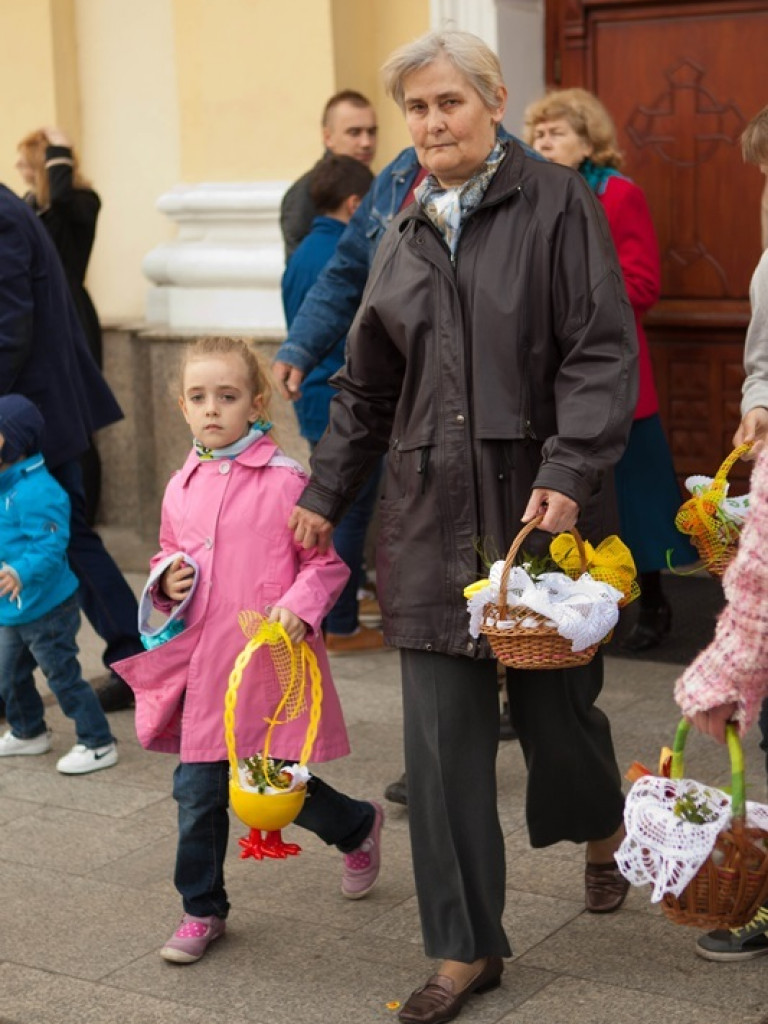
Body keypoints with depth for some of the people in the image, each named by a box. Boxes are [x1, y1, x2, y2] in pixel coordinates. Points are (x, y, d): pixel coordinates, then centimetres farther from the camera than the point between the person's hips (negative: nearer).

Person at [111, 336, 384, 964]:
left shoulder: (285, 481, -9)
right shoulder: (182, 488, 8)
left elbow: (328, 560, -5)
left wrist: (299, 605, -21)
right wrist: (168, 579, 1)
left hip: (271, 661, -5)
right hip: (203, 662, 5)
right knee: (197, 792, 7)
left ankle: (359, 826, 35)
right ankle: (202, 909, 24)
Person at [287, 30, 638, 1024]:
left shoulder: (556, 203, -3)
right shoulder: (405, 235, 12)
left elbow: (603, 353, -10)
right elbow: (367, 384, 20)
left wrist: (568, 472, -21)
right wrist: (324, 490, 17)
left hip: (540, 503, -4)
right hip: (432, 513, 4)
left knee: (555, 701, 9)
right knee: (443, 735, 2)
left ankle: (601, 836, 43)